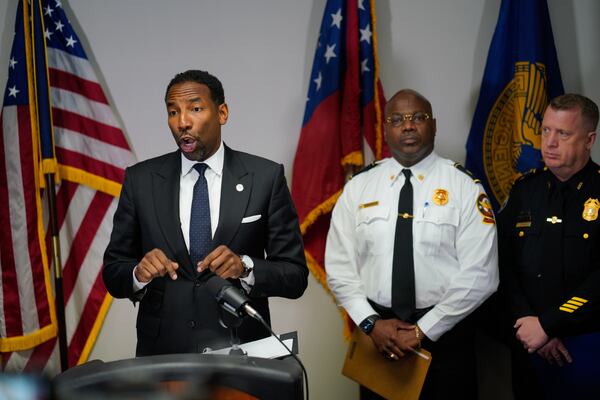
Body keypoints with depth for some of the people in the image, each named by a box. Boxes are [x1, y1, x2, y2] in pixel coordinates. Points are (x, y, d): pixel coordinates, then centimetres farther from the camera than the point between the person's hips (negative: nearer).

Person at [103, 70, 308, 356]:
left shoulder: (266, 178, -7)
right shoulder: (140, 180, -2)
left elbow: (295, 276, -5)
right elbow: (113, 272, 2)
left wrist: (245, 267, -24)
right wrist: (139, 273, -19)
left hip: (240, 352, -1)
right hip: (162, 352, 1)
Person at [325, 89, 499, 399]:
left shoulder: (465, 187, -6)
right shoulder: (358, 187, 1)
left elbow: (479, 275, -11)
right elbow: (339, 265, 1)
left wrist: (424, 331, -13)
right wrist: (371, 323, -11)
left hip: (445, 335, -2)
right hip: (375, 336, 2)